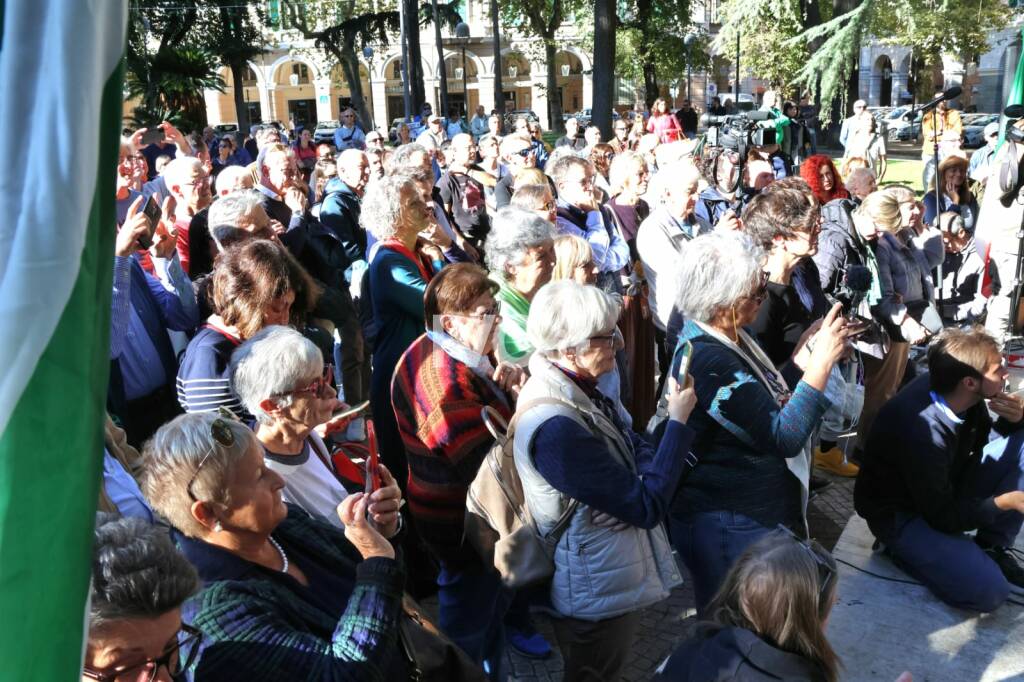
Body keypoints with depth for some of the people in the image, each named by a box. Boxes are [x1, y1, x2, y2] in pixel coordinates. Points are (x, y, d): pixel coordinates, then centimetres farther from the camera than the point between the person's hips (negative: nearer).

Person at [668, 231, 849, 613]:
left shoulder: (730, 338, 1)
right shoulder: (707, 360, -29)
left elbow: (769, 398, 12)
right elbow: (785, 437, -28)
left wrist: (805, 356, -2)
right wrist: (822, 361, -25)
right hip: (731, 527, -9)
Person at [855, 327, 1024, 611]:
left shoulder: (953, 391, -14)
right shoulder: (922, 430, -35)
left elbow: (989, 437, 7)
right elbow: (943, 516, -25)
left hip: (946, 489, 8)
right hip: (900, 512, -8)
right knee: (989, 590, -22)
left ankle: (992, 548, 2)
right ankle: (903, 546, 2)